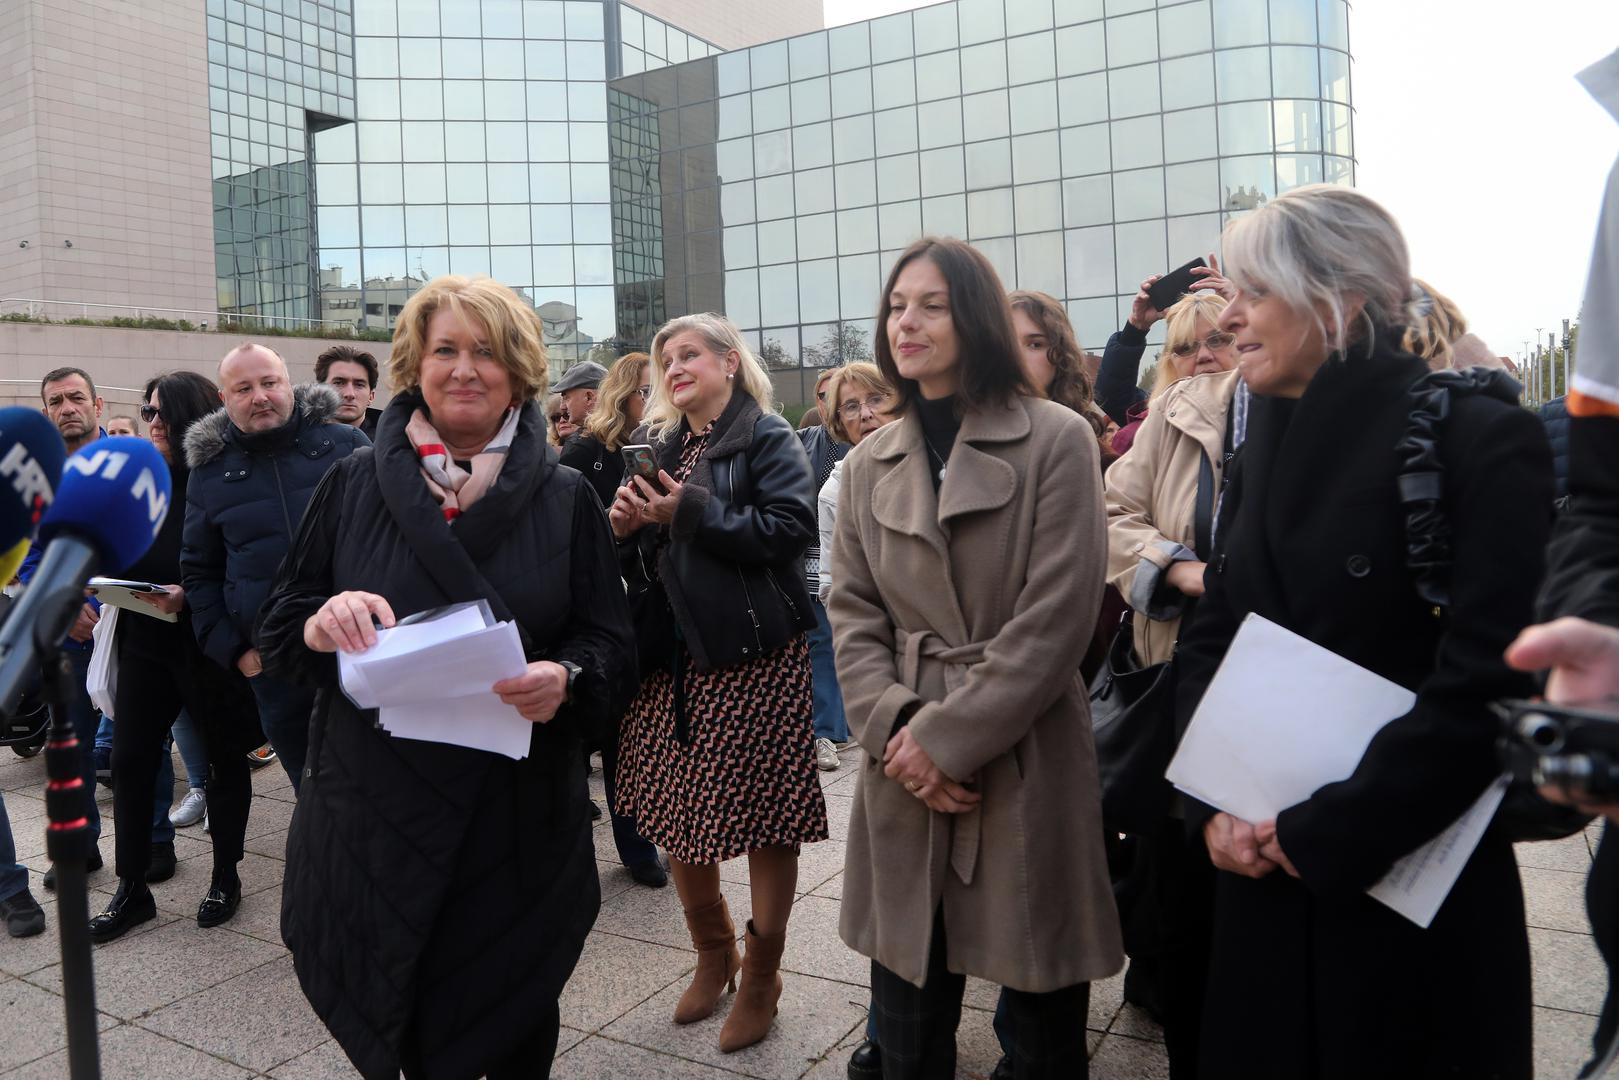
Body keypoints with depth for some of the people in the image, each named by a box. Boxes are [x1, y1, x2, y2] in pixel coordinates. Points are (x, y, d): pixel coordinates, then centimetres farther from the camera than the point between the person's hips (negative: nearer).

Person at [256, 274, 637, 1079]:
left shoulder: (565, 498, -1)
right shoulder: (353, 485, 1)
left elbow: (614, 647, -2)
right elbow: (277, 630, 4)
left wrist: (566, 679, -24)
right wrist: (323, 623, -19)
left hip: (518, 822, 0)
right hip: (376, 816, 1)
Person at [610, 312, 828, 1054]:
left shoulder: (769, 438, -3)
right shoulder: (658, 447, 16)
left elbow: (791, 528, -18)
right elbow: (639, 559, 17)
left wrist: (692, 513, -19)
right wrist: (623, 526, -5)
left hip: (753, 655, -6)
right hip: (672, 653, 6)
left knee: (764, 818, 2)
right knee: (673, 813, 11)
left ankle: (762, 974, 21)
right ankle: (712, 953, 32)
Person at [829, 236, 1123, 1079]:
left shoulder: (1056, 440, -4)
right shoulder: (869, 464, 10)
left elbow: (1056, 615, -10)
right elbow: (854, 619, 7)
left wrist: (946, 736, -13)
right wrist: (894, 727, -9)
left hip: (1026, 765, -3)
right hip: (907, 770, 4)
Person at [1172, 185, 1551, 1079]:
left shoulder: (1480, 440, -13)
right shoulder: (1263, 452, 7)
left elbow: (1486, 682, -20)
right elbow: (1207, 640, 7)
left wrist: (1324, 834, -18)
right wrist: (1214, 806, -6)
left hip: (1413, 880, -5)